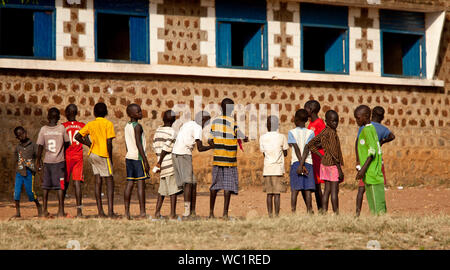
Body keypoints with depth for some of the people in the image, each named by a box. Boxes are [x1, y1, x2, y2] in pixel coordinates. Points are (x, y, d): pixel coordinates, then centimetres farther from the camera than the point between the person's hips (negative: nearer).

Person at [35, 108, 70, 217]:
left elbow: (40, 147, -2)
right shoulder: (62, 128, -4)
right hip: (59, 161, -2)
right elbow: (67, 144, 6)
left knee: (46, 186, 11)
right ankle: (61, 210, -4)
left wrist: (38, 162, 7)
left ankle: (45, 210, 13)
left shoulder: (43, 129, -2)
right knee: (60, 185, 0)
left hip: (47, 161, 2)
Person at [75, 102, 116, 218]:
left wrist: (89, 144, 15)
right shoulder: (108, 124, -5)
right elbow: (109, 142, -11)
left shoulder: (90, 124, 8)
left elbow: (77, 136, 6)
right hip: (103, 155, -5)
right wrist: (110, 158, -4)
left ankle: (100, 211, 5)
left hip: (92, 154, 5)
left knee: (98, 182, 7)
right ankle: (110, 211, -11)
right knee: (110, 182, -2)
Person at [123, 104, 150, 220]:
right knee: (141, 183, -8)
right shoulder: (137, 126, -11)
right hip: (138, 157, -8)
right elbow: (138, 144, -16)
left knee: (129, 184, 6)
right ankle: (142, 212, -12)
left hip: (129, 157, 8)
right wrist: (145, 161, -16)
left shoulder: (127, 126, 14)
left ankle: (126, 211, 4)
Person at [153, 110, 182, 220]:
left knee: (162, 189, 14)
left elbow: (155, 147, 12)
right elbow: (166, 148, -14)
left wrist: (159, 161, 17)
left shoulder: (158, 130, 10)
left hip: (163, 165, 7)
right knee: (173, 190, -3)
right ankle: (173, 214, -6)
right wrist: (160, 162, -5)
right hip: (171, 164, -7)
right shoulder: (171, 132, -11)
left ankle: (157, 212, 12)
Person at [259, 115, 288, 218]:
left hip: (267, 169, 2)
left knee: (269, 194, 7)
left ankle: (270, 215, 5)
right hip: (278, 169, -2)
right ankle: (276, 215, -3)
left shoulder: (262, 138, 3)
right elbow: (285, 153, 5)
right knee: (277, 194, -2)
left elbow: (264, 153, 12)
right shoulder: (281, 137, -3)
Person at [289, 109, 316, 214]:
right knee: (307, 190, 2)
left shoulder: (291, 132, 2)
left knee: (294, 189, -1)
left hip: (296, 162, -1)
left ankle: (293, 212, -7)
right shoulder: (310, 133, 5)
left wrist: (301, 165, -12)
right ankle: (309, 211, -4)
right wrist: (303, 164, -13)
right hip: (308, 162, 1)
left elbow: (296, 148, -7)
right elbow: (307, 148, -7)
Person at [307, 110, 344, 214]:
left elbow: (311, 144, 14)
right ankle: (336, 214, -3)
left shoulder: (324, 132, 9)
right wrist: (340, 170, -18)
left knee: (327, 190, 9)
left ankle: (324, 213, 8)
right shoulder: (332, 133, -16)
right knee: (334, 190, -5)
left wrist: (321, 156, 11)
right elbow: (334, 152, -20)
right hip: (333, 164, -8)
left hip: (325, 163, 8)